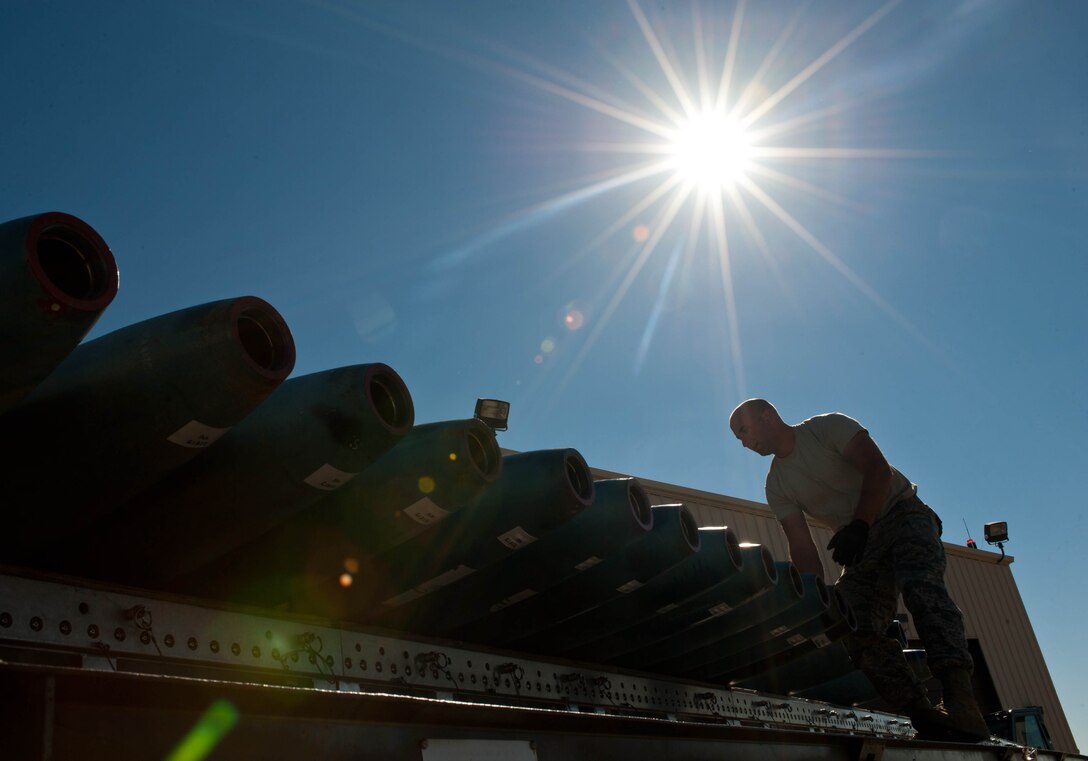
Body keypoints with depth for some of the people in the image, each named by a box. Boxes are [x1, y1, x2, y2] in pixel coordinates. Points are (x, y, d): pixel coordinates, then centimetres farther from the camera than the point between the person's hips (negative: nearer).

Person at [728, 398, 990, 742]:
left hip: (903, 515, -5)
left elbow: (878, 470, -15)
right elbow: (802, 549, 1)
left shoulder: (828, 427, -5)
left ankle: (958, 695, -44)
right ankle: (926, 717, -24)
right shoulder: (777, 486, 7)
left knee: (921, 587, -33)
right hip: (859, 544, 5)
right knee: (855, 631, -17)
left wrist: (858, 525, -28)